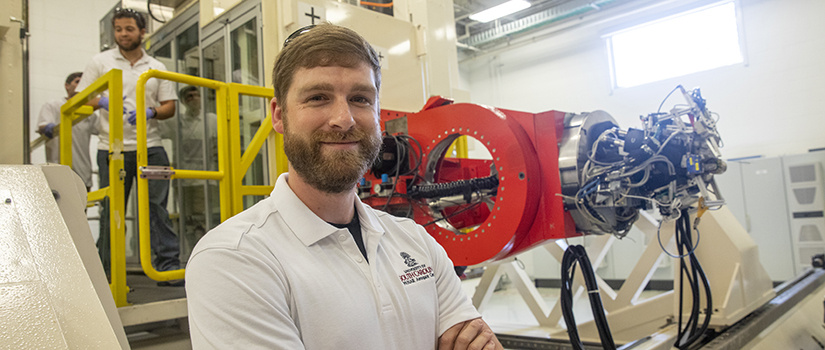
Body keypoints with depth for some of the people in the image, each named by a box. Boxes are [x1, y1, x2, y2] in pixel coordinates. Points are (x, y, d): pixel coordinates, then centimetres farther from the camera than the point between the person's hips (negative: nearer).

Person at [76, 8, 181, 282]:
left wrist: (150, 113, -10)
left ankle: (168, 265, -3)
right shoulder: (101, 62, 10)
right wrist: (102, 102, -13)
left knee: (158, 206, -4)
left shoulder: (157, 68, 13)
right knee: (111, 210, 5)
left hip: (150, 148, 1)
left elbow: (170, 106, 11)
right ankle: (106, 270, 16)